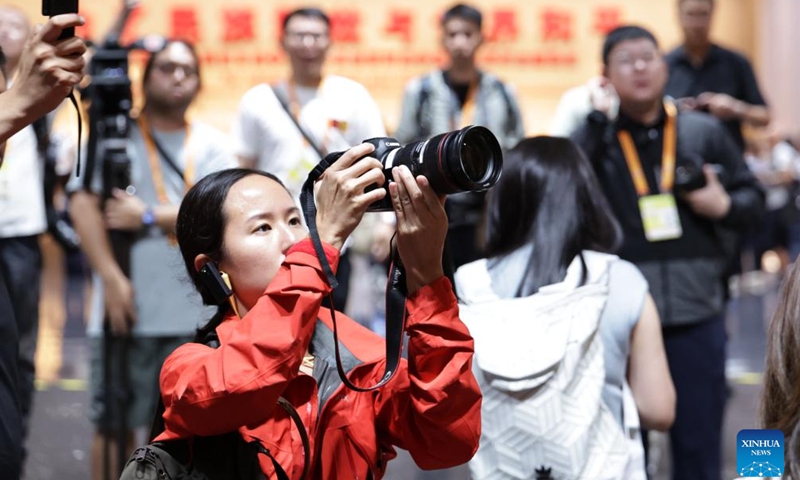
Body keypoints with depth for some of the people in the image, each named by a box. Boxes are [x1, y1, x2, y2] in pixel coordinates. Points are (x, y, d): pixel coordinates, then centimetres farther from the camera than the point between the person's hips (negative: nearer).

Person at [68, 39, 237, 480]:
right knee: (113, 421, 2)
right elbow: (83, 203, -6)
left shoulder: (211, 145, 10)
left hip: (195, 314, 2)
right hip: (128, 306, -2)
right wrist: (111, 278, -17)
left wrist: (150, 217, -12)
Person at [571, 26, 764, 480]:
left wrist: (725, 206, -10)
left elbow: (754, 198, 11)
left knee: (699, 443, 12)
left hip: (697, 313, 1)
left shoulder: (704, 132, 4)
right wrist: (597, 119, -18)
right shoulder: (594, 138, 0)